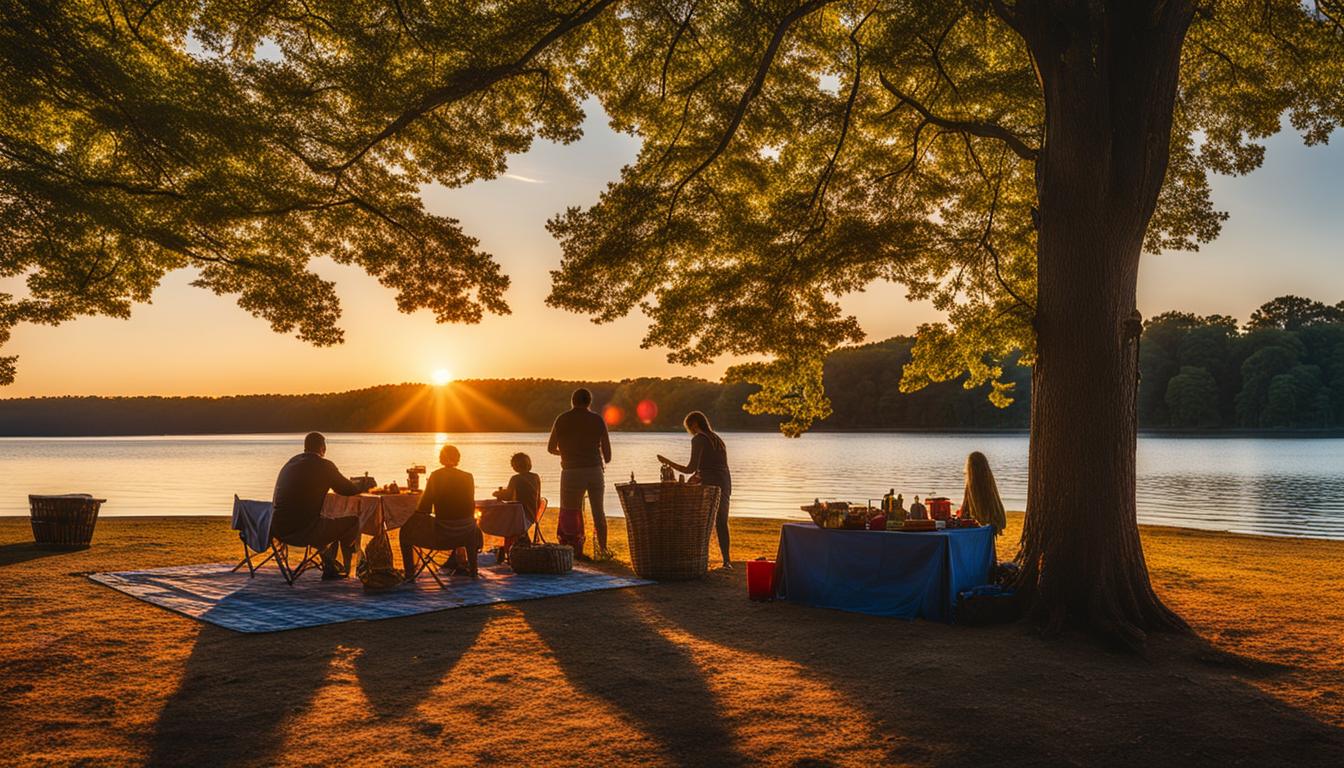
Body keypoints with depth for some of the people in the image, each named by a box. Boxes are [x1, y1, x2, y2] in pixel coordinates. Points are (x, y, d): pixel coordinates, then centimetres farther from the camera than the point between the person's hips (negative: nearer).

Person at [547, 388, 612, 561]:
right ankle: (603, 549, 17)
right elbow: (606, 447, 3)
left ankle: (576, 551, 0)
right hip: (594, 469, 2)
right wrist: (606, 459, 25)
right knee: (598, 511, 15)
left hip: (571, 471, -2)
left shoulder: (562, 419, 0)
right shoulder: (597, 419, 2)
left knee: (569, 513, 6)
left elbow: (551, 447, 6)